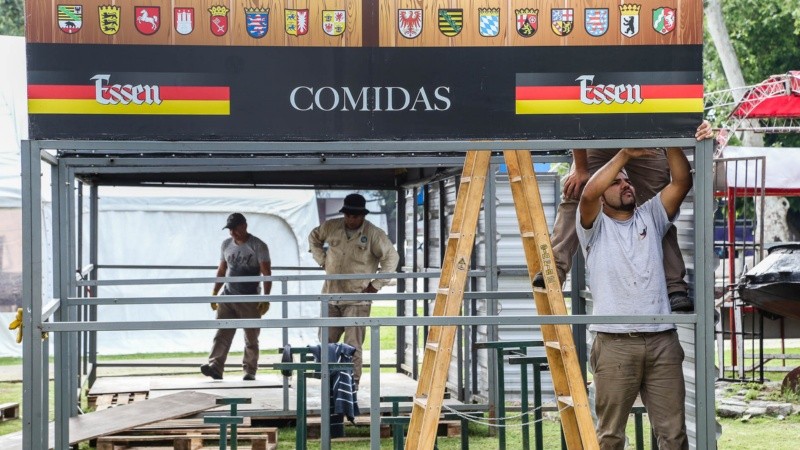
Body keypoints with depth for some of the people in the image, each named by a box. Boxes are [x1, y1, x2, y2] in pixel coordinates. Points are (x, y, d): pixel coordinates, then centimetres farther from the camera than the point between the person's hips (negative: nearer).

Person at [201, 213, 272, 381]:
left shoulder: (258, 246, -5)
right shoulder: (226, 245, 11)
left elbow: (267, 274, -8)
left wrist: (266, 298, -15)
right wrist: (214, 293, 14)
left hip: (250, 299, -4)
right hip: (227, 297, 4)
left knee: (251, 338, 3)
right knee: (222, 334, -10)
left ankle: (250, 371, 12)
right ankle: (215, 366, -21)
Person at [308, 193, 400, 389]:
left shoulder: (373, 234, -9)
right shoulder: (331, 227, 2)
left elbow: (391, 257, -6)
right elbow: (314, 238, 22)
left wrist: (377, 284, -8)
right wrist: (322, 260, 11)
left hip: (357, 300, -5)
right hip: (331, 295, 5)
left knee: (353, 345, -6)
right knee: (325, 342, 9)